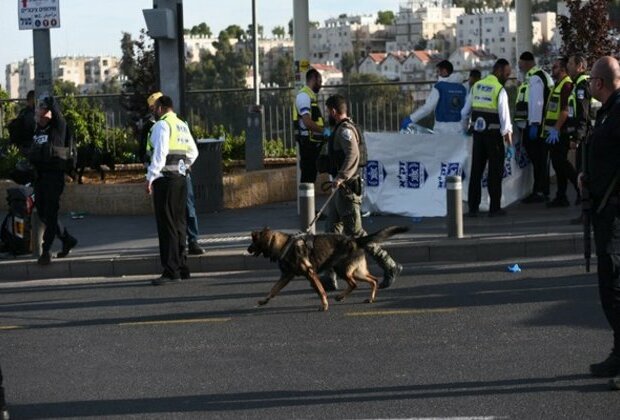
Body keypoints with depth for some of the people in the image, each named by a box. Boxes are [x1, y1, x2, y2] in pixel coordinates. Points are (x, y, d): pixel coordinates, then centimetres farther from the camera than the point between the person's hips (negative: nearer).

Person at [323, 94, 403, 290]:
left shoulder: (345, 130, -16)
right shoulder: (345, 129, 16)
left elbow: (353, 154, -32)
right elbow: (361, 155, 25)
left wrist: (341, 177, -43)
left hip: (347, 189, -11)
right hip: (340, 189, 11)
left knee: (355, 233, -6)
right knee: (332, 231, 8)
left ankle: (390, 267, 0)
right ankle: (330, 278, 9)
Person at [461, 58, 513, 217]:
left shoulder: (476, 86, 8)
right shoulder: (500, 90, -11)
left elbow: (466, 110, 13)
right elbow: (504, 113, -17)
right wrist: (507, 133, -12)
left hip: (478, 133, 5)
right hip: (494, 134, -5)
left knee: (476, 170, 10)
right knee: (495, 171, 3)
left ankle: (473, 207, 11)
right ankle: (495, 208, 6)